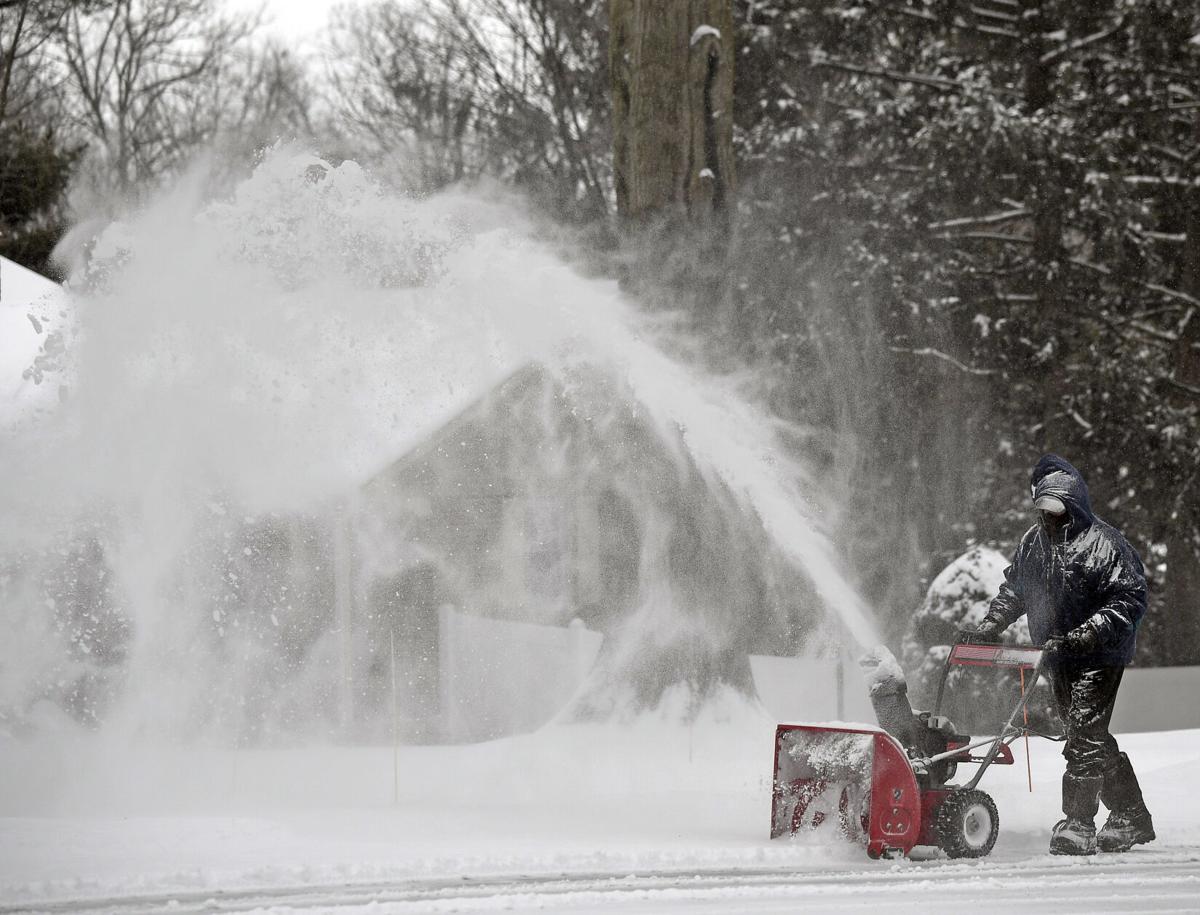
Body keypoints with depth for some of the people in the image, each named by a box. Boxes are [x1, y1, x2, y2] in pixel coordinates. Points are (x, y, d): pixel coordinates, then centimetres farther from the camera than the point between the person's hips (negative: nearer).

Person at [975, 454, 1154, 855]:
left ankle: (1077, 826, -11)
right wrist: (990, 625, 7)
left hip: (1098, 659, -8)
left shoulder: (1103, 543, -14)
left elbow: (1130, 599, -16)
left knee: (1084, 738, -13)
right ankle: (1131, 817, 25)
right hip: (1058, 659, 8)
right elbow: (1013, 589, 21)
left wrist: (1088, 633, -25)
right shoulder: (1033, 542, 9)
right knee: (1092, 738, 13)